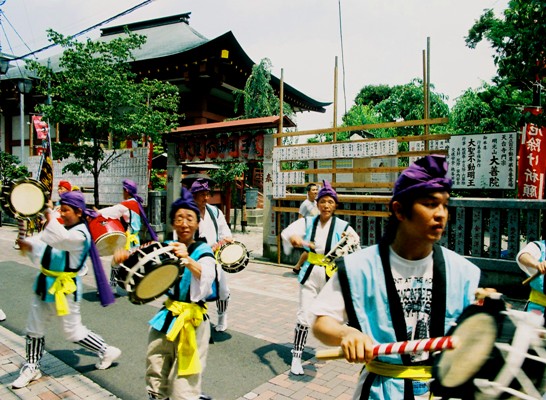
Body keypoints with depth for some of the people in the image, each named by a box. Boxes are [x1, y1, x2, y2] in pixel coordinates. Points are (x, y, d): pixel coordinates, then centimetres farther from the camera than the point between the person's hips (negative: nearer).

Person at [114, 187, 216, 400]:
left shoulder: (203, 252, -13)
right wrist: (124, 255, -28)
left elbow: (206, 277, -33)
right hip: (166, 319, 6)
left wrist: (188, 260, -52)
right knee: (155, 381, 22)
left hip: (192, 322, -5)